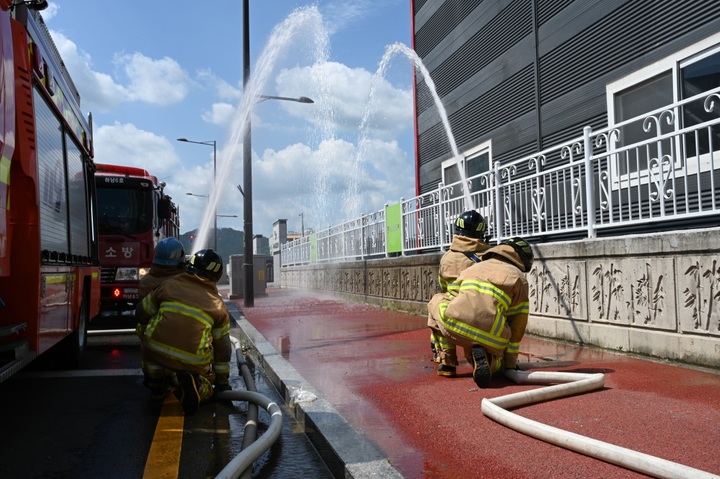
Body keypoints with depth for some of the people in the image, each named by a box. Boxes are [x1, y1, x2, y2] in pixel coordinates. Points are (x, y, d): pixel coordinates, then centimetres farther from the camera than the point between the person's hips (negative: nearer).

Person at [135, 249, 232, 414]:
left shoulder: (170, 285, 9)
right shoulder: (219, 306, 10)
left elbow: (141, 315, 19)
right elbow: (222, 348, 14)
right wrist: (222, 381, 24)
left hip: (156, 351, 1)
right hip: (193, 361, -1)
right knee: (206, 386, 27)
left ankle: (157, 383, 27)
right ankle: (195, 386, -8)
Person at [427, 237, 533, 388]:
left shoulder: (473, 268, 30)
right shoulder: (519, 278, 20)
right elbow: (518, 325, 17)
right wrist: (511, 363, 27)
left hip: (452, 325, 2)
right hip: (488, 335, -2)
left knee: (436, 300, 35)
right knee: (494, 364, 31)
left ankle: (446, 360, 26)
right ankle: (483, 356, -6)